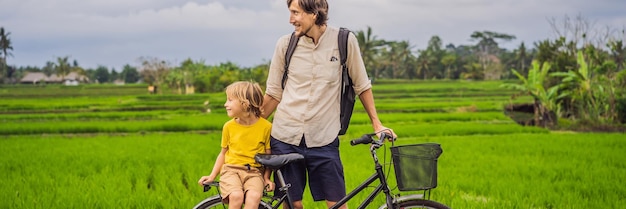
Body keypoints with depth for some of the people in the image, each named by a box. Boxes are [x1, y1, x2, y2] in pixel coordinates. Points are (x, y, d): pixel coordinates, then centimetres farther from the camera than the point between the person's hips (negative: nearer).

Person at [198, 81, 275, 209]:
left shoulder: (266, 126, -3)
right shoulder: (229, 126, 4)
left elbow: (269, 156, 5)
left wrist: (266, 178, -5)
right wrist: (212, 176, 10)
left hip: (254, 171, -1)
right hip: (231, 169, 1)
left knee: (254, 197, -32)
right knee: (236, 196, -31)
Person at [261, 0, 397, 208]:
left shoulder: (344, 41, -4)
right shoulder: (285, 44, -1)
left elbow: (362, 86, 7)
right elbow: (274, 93, 8)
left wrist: (376, 124, 7)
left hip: (324, 139, -1)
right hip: (285, 137, 1)